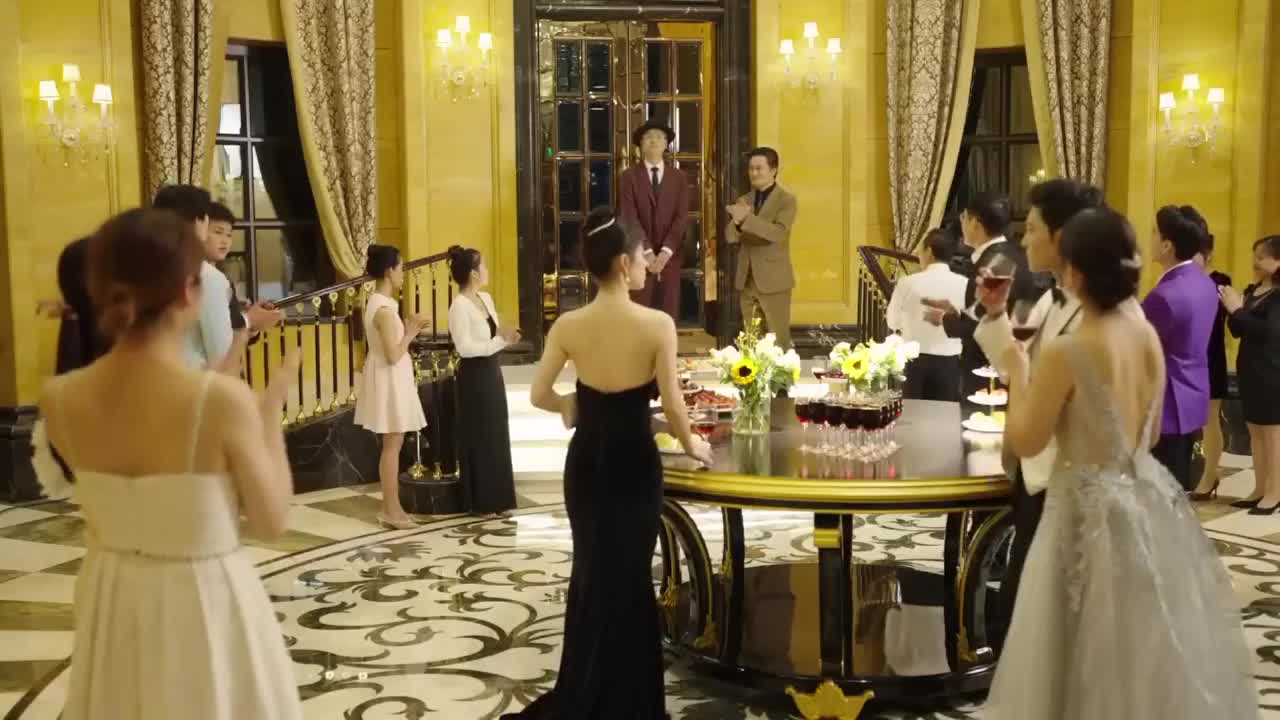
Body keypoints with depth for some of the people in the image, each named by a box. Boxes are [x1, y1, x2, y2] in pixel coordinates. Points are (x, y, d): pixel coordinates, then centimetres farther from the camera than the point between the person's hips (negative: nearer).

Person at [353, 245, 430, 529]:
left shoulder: (376, 302, 9)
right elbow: (393, 355, -24)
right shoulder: (385, 308, -21)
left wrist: (408, 331, 8)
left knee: (392, 443, 14)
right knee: (392, 444, -3)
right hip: (390, 379, -10)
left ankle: (391, 506, 21)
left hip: (389, 378, 10)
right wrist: (410, 334, -11)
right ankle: (392, 510, 4)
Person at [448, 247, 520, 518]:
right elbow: (465, 347, -23)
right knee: (480, 438, 1)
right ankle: (483, 502, 11)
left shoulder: (486, 299, 8)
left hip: (492, 373, 8)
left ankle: (498, 499, 21)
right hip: (474, 377, -8)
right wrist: (500, 340, -22)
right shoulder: (459, 306, -17)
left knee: (497, 436, 12)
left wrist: (505, 335, -5)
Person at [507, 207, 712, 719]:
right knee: (628, 576, 13)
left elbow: (538, 396, -2)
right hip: (634, 463, -3)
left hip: (586, 461, 4)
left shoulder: (568, 326, -8)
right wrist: (690, 443, 6)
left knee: (592, 571, 21)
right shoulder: (657, 325, -18)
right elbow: (672, 405, -13)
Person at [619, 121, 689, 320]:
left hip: (669, 255, 2)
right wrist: (647, 251, -15)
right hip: (639, 255, -2)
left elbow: (682, 217, 1)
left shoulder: (679, 177, 9)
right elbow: (630, 217, -6)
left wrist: (666, 250, -13)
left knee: (667, 315, 2)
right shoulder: (630, 176, 3)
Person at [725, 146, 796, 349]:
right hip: (746, 280, 5)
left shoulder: (786, 200, -6)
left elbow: (778, 233, -22)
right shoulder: (744, 200, 12)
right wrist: (737, 221, -19)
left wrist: (746, 219, -30)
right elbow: (730, 237, 4)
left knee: (777, 341, -1)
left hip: (773, 279, -5)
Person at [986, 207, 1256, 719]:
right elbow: (1151, 433, 11)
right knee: (1150, 649, 21)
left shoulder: (1064, 353, -21)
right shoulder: (1149, 337, 0)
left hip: (1093, 508, -7)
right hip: (1147, 496, 7)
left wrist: (1017, 374, 0)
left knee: (1099, 665, 9)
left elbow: (1024, 442, -12)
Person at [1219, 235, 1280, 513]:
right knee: (1255, 432, 12)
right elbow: (1238, 331, 14)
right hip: (1250, 371, 8)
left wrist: (1238, 309, -21)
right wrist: (1232, 310, -5)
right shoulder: (1252, 290, 12)